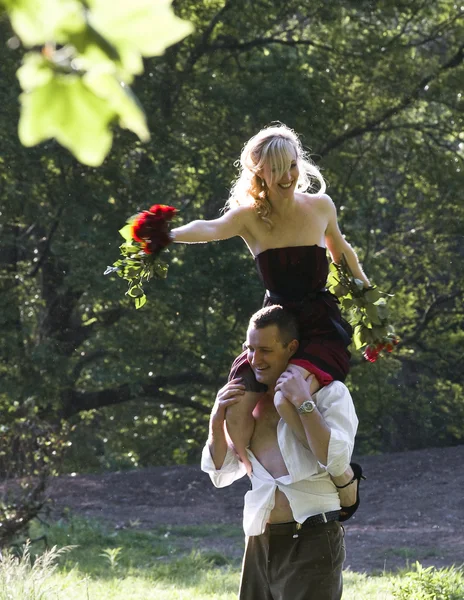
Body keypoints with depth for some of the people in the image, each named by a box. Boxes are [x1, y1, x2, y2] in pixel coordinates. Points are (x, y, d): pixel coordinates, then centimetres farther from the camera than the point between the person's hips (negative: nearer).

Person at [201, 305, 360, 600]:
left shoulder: (330, 392, -4)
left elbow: (337, 461, -19)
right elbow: (222, 475, 15)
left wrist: (304, 403, -21)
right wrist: (217, 420, 0)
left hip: (312, 543, -6)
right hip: (260, 544, 6)